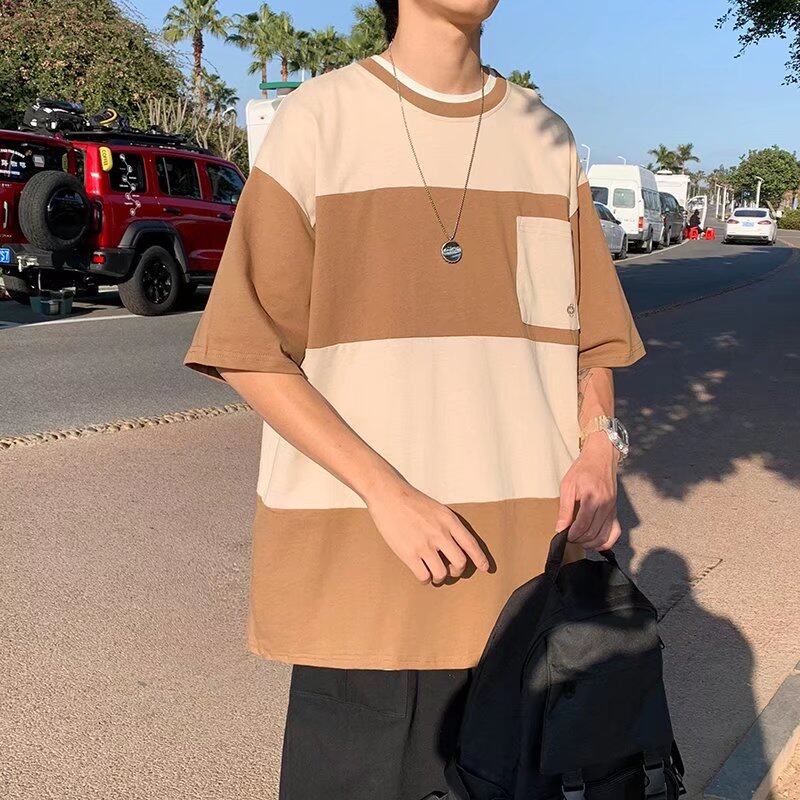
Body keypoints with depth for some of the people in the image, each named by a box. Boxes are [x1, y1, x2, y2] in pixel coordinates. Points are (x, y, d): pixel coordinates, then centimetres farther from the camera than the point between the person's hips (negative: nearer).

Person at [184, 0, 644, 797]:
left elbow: (588, 332, 15)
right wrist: (387, 494, -15)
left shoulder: (548, 137, 10)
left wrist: (598, 449, -5)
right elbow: (250, 352, -6)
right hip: (360, 553, -3)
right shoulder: (318, 119, -2)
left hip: (530, 553, 4)